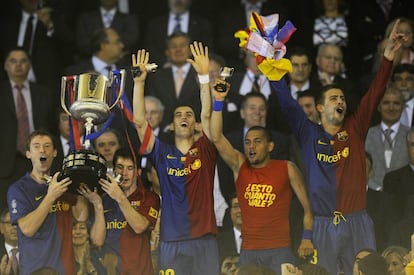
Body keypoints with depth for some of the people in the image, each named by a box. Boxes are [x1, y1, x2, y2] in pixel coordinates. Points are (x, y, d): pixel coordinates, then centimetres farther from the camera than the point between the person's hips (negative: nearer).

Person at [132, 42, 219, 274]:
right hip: (172, 241, 1)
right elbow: (139, 121, 2)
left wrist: (204, 76, -14)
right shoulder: (162, 153, 10)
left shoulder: (204, 150, 8)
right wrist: (139, 82, -5)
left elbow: (207, 115, -5)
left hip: (204, 239, -1)